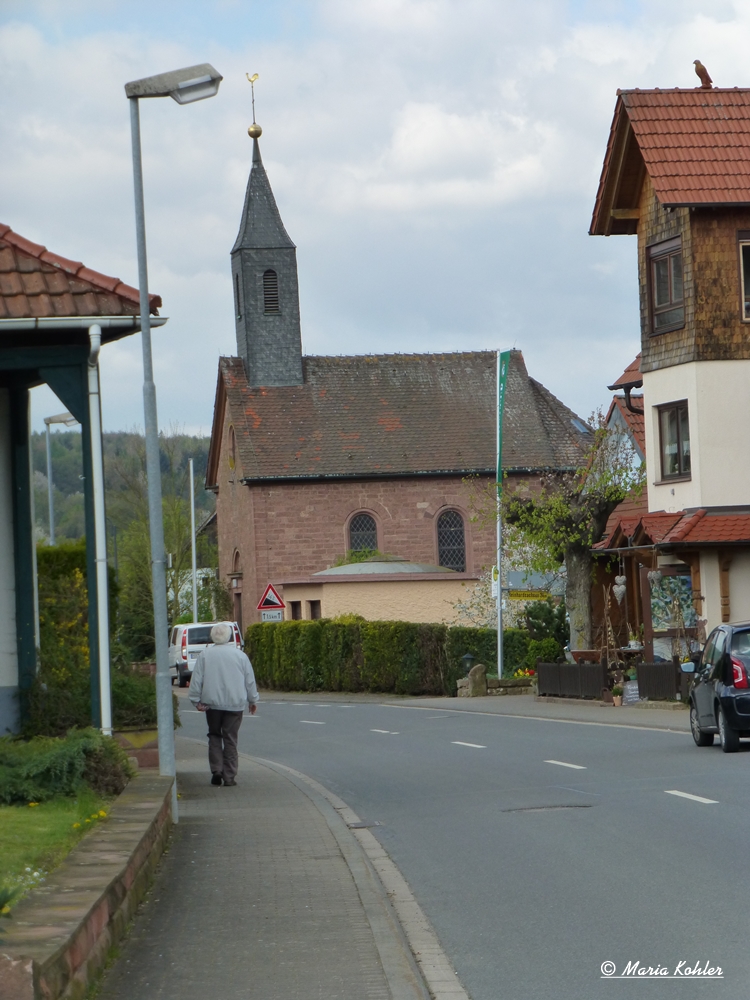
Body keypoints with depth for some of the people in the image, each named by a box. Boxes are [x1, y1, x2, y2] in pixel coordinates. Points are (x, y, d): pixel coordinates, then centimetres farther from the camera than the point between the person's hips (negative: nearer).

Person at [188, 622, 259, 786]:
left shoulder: (205, 654, -1)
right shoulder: (240, 655, 1)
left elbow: (197, 679, -1)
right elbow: (250, 680, 7)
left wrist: (197, 700, 6)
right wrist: (253, 700, 18)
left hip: (212, 703, 0)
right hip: (235, 703, 0)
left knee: (214, 735, 14)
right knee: (230, 739, 4)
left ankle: (216, 770, 1)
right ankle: (229, 777, 2)